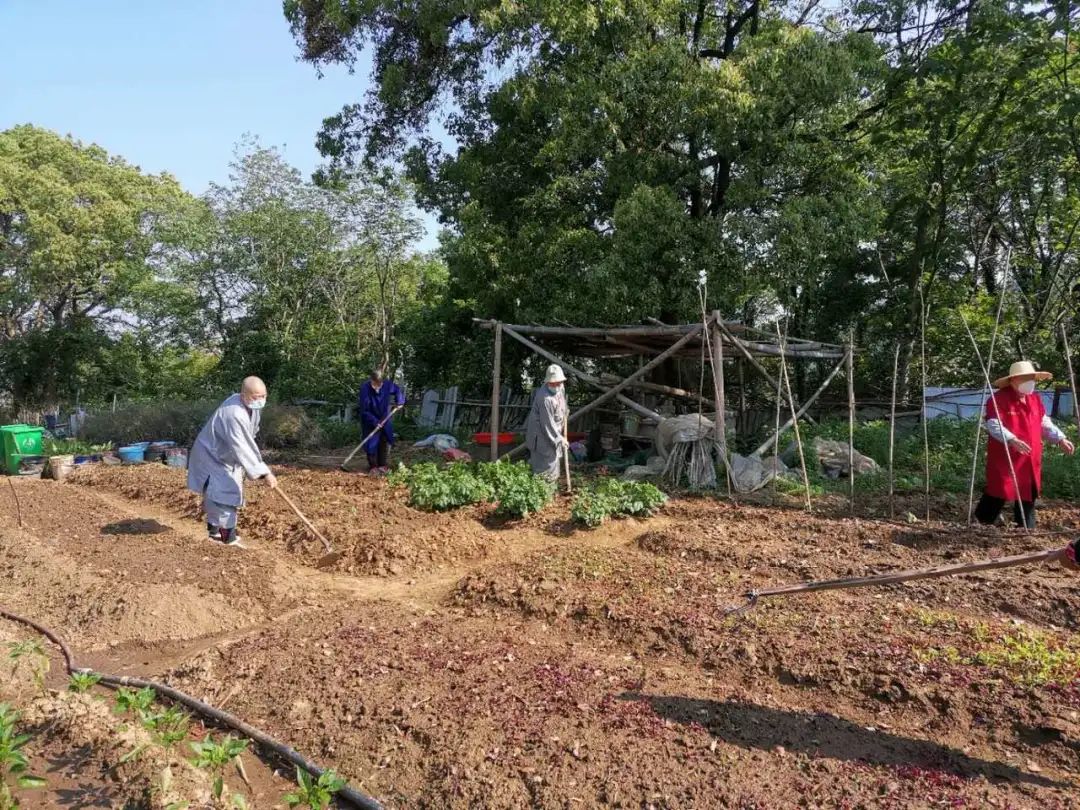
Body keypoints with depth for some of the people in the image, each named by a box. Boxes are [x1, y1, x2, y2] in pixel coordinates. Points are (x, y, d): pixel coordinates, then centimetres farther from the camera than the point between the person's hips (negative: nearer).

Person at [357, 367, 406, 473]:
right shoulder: (365, 388, -28)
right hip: (369, 420, -4)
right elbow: (364, 410, -24)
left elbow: (398, 390, 5)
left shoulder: (388, 385, -20)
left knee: (386, 441, 6)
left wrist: (399, 402, -8)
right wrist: (375, 422, -26)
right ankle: (373, 466, 11)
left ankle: (383, 465, 18)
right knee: (371, 443, -3)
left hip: (384, 418, 4)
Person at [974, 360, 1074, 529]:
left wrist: (1060, 439, 5)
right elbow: (994, 425, -22)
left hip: (1029, 461, 8)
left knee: (1028, 497, 13)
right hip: (1004, 460, -8)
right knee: (998, 495, -5)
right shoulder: (999, 399, -13)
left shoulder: (1035, 399, 13)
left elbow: (1045, 423, 19)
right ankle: (979, 524, 10)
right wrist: (1011, 440, -36)